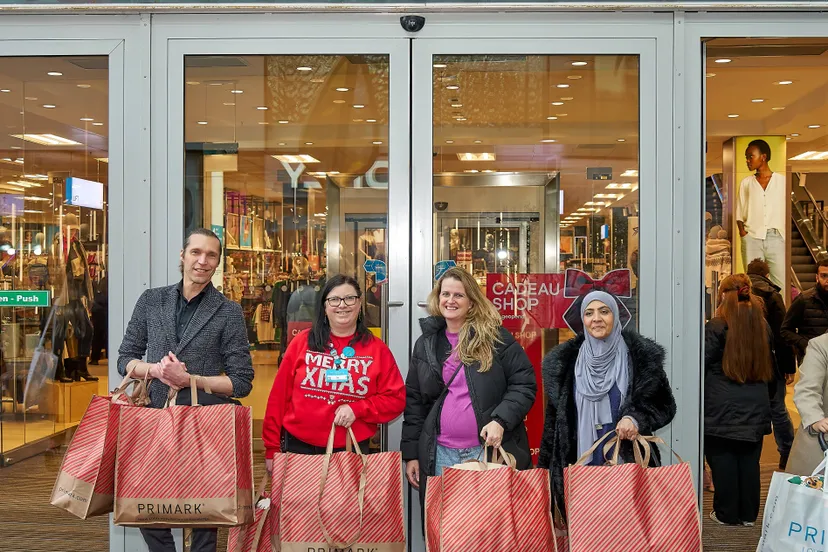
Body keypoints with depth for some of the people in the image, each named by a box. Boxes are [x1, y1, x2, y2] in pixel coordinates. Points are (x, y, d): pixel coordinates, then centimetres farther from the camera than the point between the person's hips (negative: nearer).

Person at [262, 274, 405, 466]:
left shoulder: (377, 349, 2)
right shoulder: (302, 342, 1)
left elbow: (396, 399, 2)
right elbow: (280, 396, 3)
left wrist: (357, 409, -13)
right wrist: (272, 448, 3)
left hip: (352, 452, 0)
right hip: (298, 448, 0)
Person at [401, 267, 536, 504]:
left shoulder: (495, 337, -2)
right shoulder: (426, 344, 9)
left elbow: (524, 385, -3)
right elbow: (414, 402, 11)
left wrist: (501, 420, -18)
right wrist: (411, 453, 7)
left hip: (493, 450, -3)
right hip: (441, 455, 3)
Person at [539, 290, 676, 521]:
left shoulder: (640, 355, -2)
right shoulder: (567, 361, 5)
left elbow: (664, 405, 1)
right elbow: (555, 417, 10)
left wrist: (637, 419, -19)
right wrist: (546, 467, 7)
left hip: (628, 462, -2)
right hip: (582, 464, 2)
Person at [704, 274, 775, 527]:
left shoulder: (716, 326, -12)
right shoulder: (763, 327, 6)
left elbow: (702, 363, -10)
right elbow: (770, 366, 16)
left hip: (723, 408, -5)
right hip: (755, 408, 5)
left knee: (723, 460, 4)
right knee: (750, 461, 10)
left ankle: (726, 513, 10)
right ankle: (748, 514, 17)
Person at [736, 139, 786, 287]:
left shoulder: (782, 181, 8)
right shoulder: (746, 183, 12)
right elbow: (739, 213, 12)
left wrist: (785, 232, -6)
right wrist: (742, 231, -3)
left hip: (776, 237, -1)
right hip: (752, 238, 1)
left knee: (781, 283, -7)